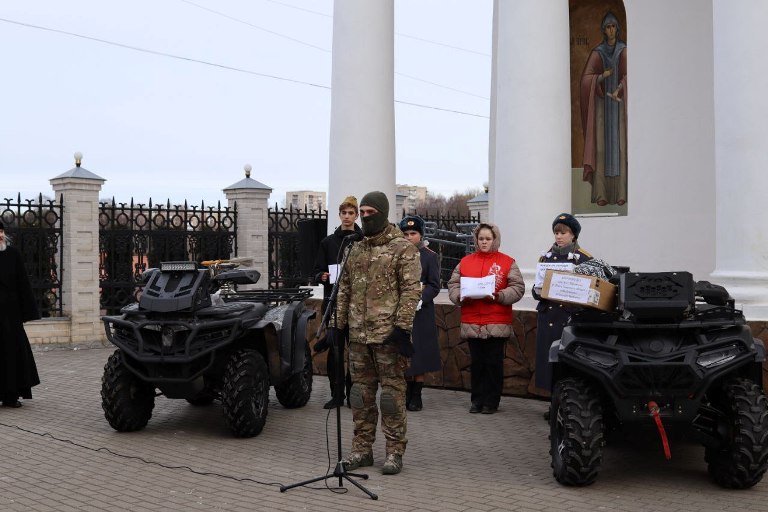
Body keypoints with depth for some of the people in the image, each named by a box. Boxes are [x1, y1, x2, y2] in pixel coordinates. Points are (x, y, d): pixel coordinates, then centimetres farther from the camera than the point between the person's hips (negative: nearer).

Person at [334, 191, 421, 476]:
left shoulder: (403, 248, -6)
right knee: (361, 393, 11)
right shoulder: (356, 250, 15)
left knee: (392, 392, -1)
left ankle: (394, 451, 9)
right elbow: (344, 290, 19)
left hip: (388, 335, -6)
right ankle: (362, 449, 21)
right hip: (358, 335, 6)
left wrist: (402, 327, -18)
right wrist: (338, 324, 14)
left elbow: (411, 290, -12)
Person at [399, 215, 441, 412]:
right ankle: (406, 393, 16)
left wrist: (421, 299, -18)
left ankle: (416, 396, 9)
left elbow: (434, 286, -3)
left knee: (419, 354, 1)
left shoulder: (430, 256, 1)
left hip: (421, 312, -3)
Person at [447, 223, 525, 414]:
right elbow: (453, 284, 10)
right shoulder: (465, 261, 11)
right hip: (472, 322, 2)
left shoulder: (507, 262, 3)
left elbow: (518, 287, -2)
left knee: (494, 363, 2)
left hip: (497, 323, -2)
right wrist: (460, 296, -10)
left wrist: (499, 296, -17)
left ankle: (491, 402, 12)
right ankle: (477, 400, 17)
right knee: (476, 362, 7)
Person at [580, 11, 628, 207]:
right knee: (601, 146, -6)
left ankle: (621, 193, -6)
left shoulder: (624, 51, 5)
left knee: (620, 144, -6)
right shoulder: (597, 53, 8)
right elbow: (586, 78, -1)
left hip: (620, 104, -1)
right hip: (601, 104, 1)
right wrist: (603, 76, -18)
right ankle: (601, 194, -7)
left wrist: (618, 91, -22)